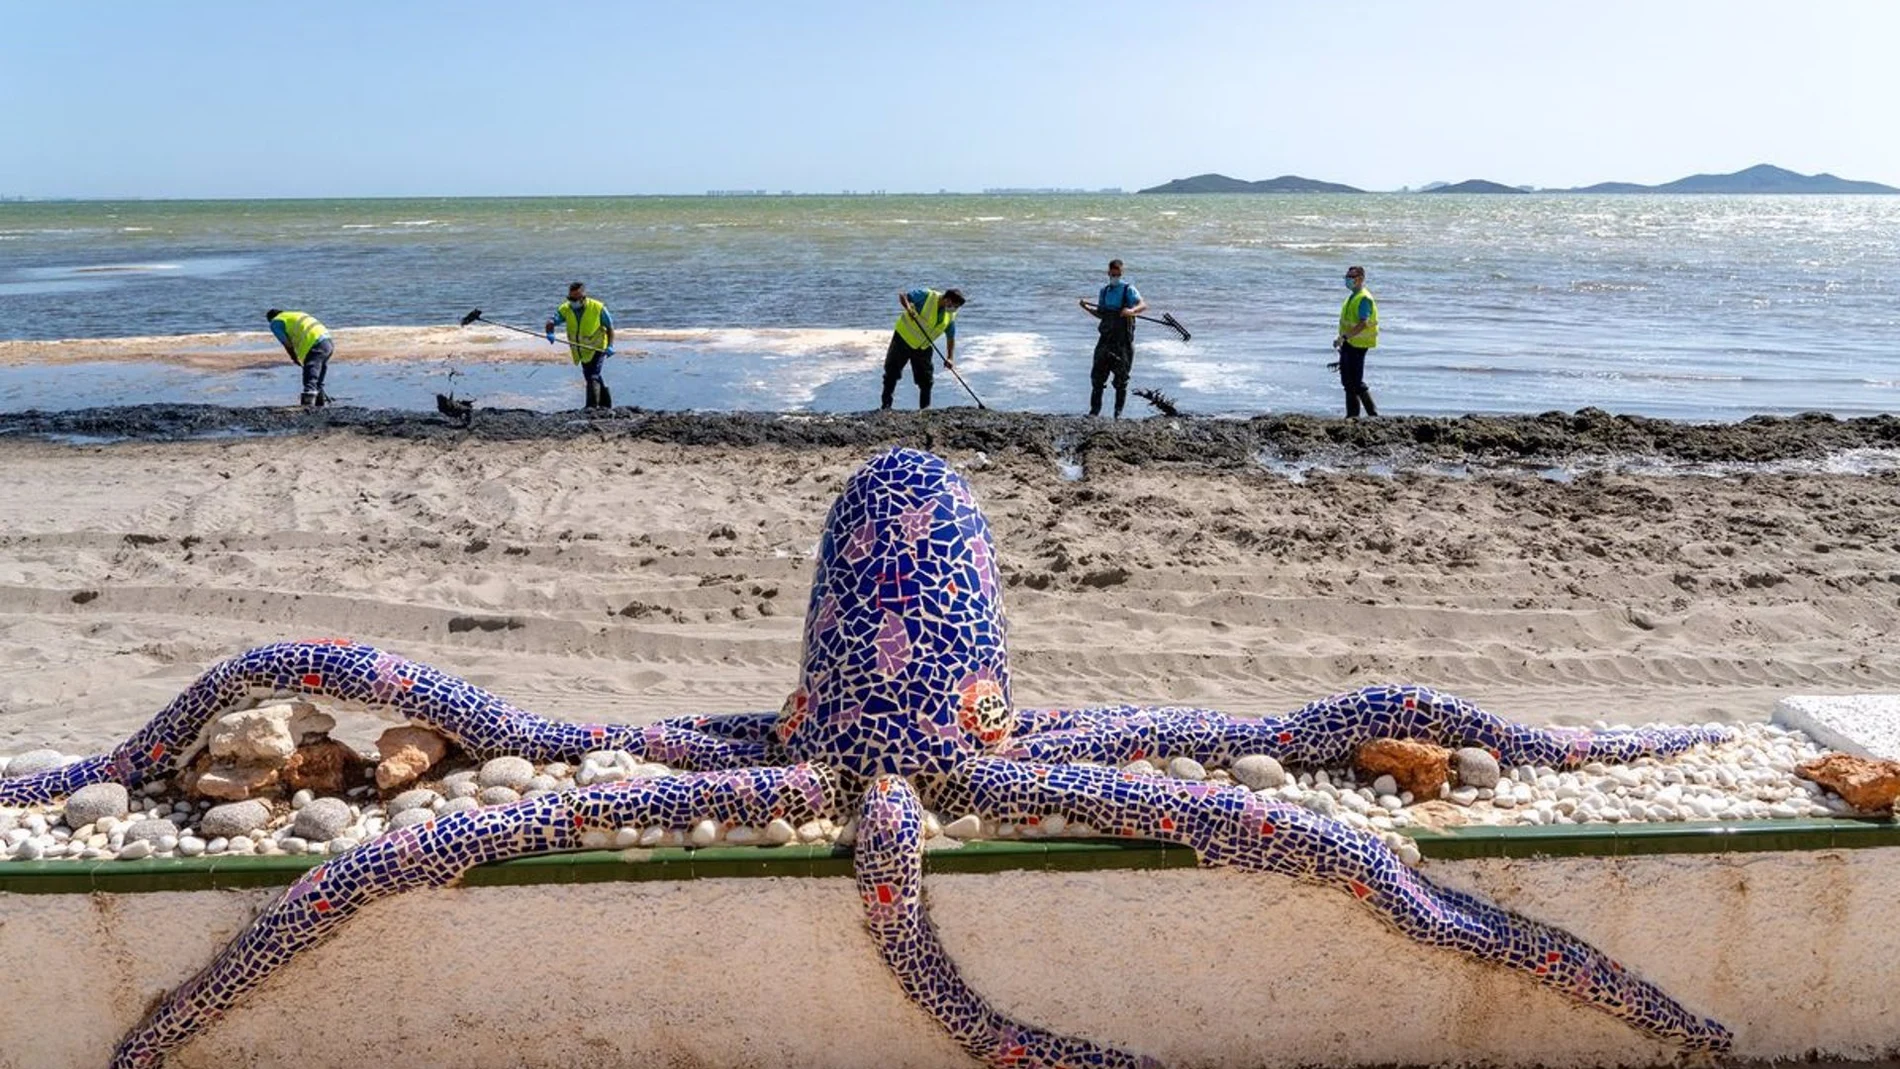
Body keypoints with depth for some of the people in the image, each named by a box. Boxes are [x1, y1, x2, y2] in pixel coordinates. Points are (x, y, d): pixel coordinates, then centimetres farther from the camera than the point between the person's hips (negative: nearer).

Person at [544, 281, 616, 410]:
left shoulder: (598, 308, -15)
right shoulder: (565, 309, -6)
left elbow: (609, 327, -8)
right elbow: (552, 320, -19)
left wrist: (610, 346, -20)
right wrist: (550, 333, -41)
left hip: (598, 348, -6)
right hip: (582, 351, 6)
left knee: (592, 376, -19)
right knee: (592, 376, 19)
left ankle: (592, 407, -18)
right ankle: (606, 404, 37)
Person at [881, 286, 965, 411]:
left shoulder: (951, 316, -5)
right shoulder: (927, 296, -19)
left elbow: (951, 338, 3)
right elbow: (902, 295, -17)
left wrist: (950, 358, -7)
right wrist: (908, 308, -36)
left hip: (923, 348, 4)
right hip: (903, 337, -4)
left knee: (925, 378, 3)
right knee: (892, 372, 0)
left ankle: (925, 408, 13)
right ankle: (886, 404, 9)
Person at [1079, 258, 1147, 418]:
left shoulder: (1128, 289, -4)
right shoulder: (1105, 291, 14)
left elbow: (1143, 304, -18)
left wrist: (1132, 310, -39)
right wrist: (1086, 308, 5)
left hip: (1123, 340, -4)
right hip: (1106, 338, 5)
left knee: (1121, 378, 1)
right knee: (1097, 375, 0)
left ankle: (1118, 412, 10)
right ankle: (1095, 409, 9)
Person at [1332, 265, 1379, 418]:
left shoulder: (1364, 298, -16)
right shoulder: (1352, 297, 15)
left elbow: (1363, 324, -27)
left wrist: (1344, 337, -32)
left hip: (1357, 344, -10)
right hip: (1348, 344, 10)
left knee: (1356, 383, -9)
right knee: (1347, 381, 12)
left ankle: (1373, 414, -1)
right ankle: (1352, 415, 19)